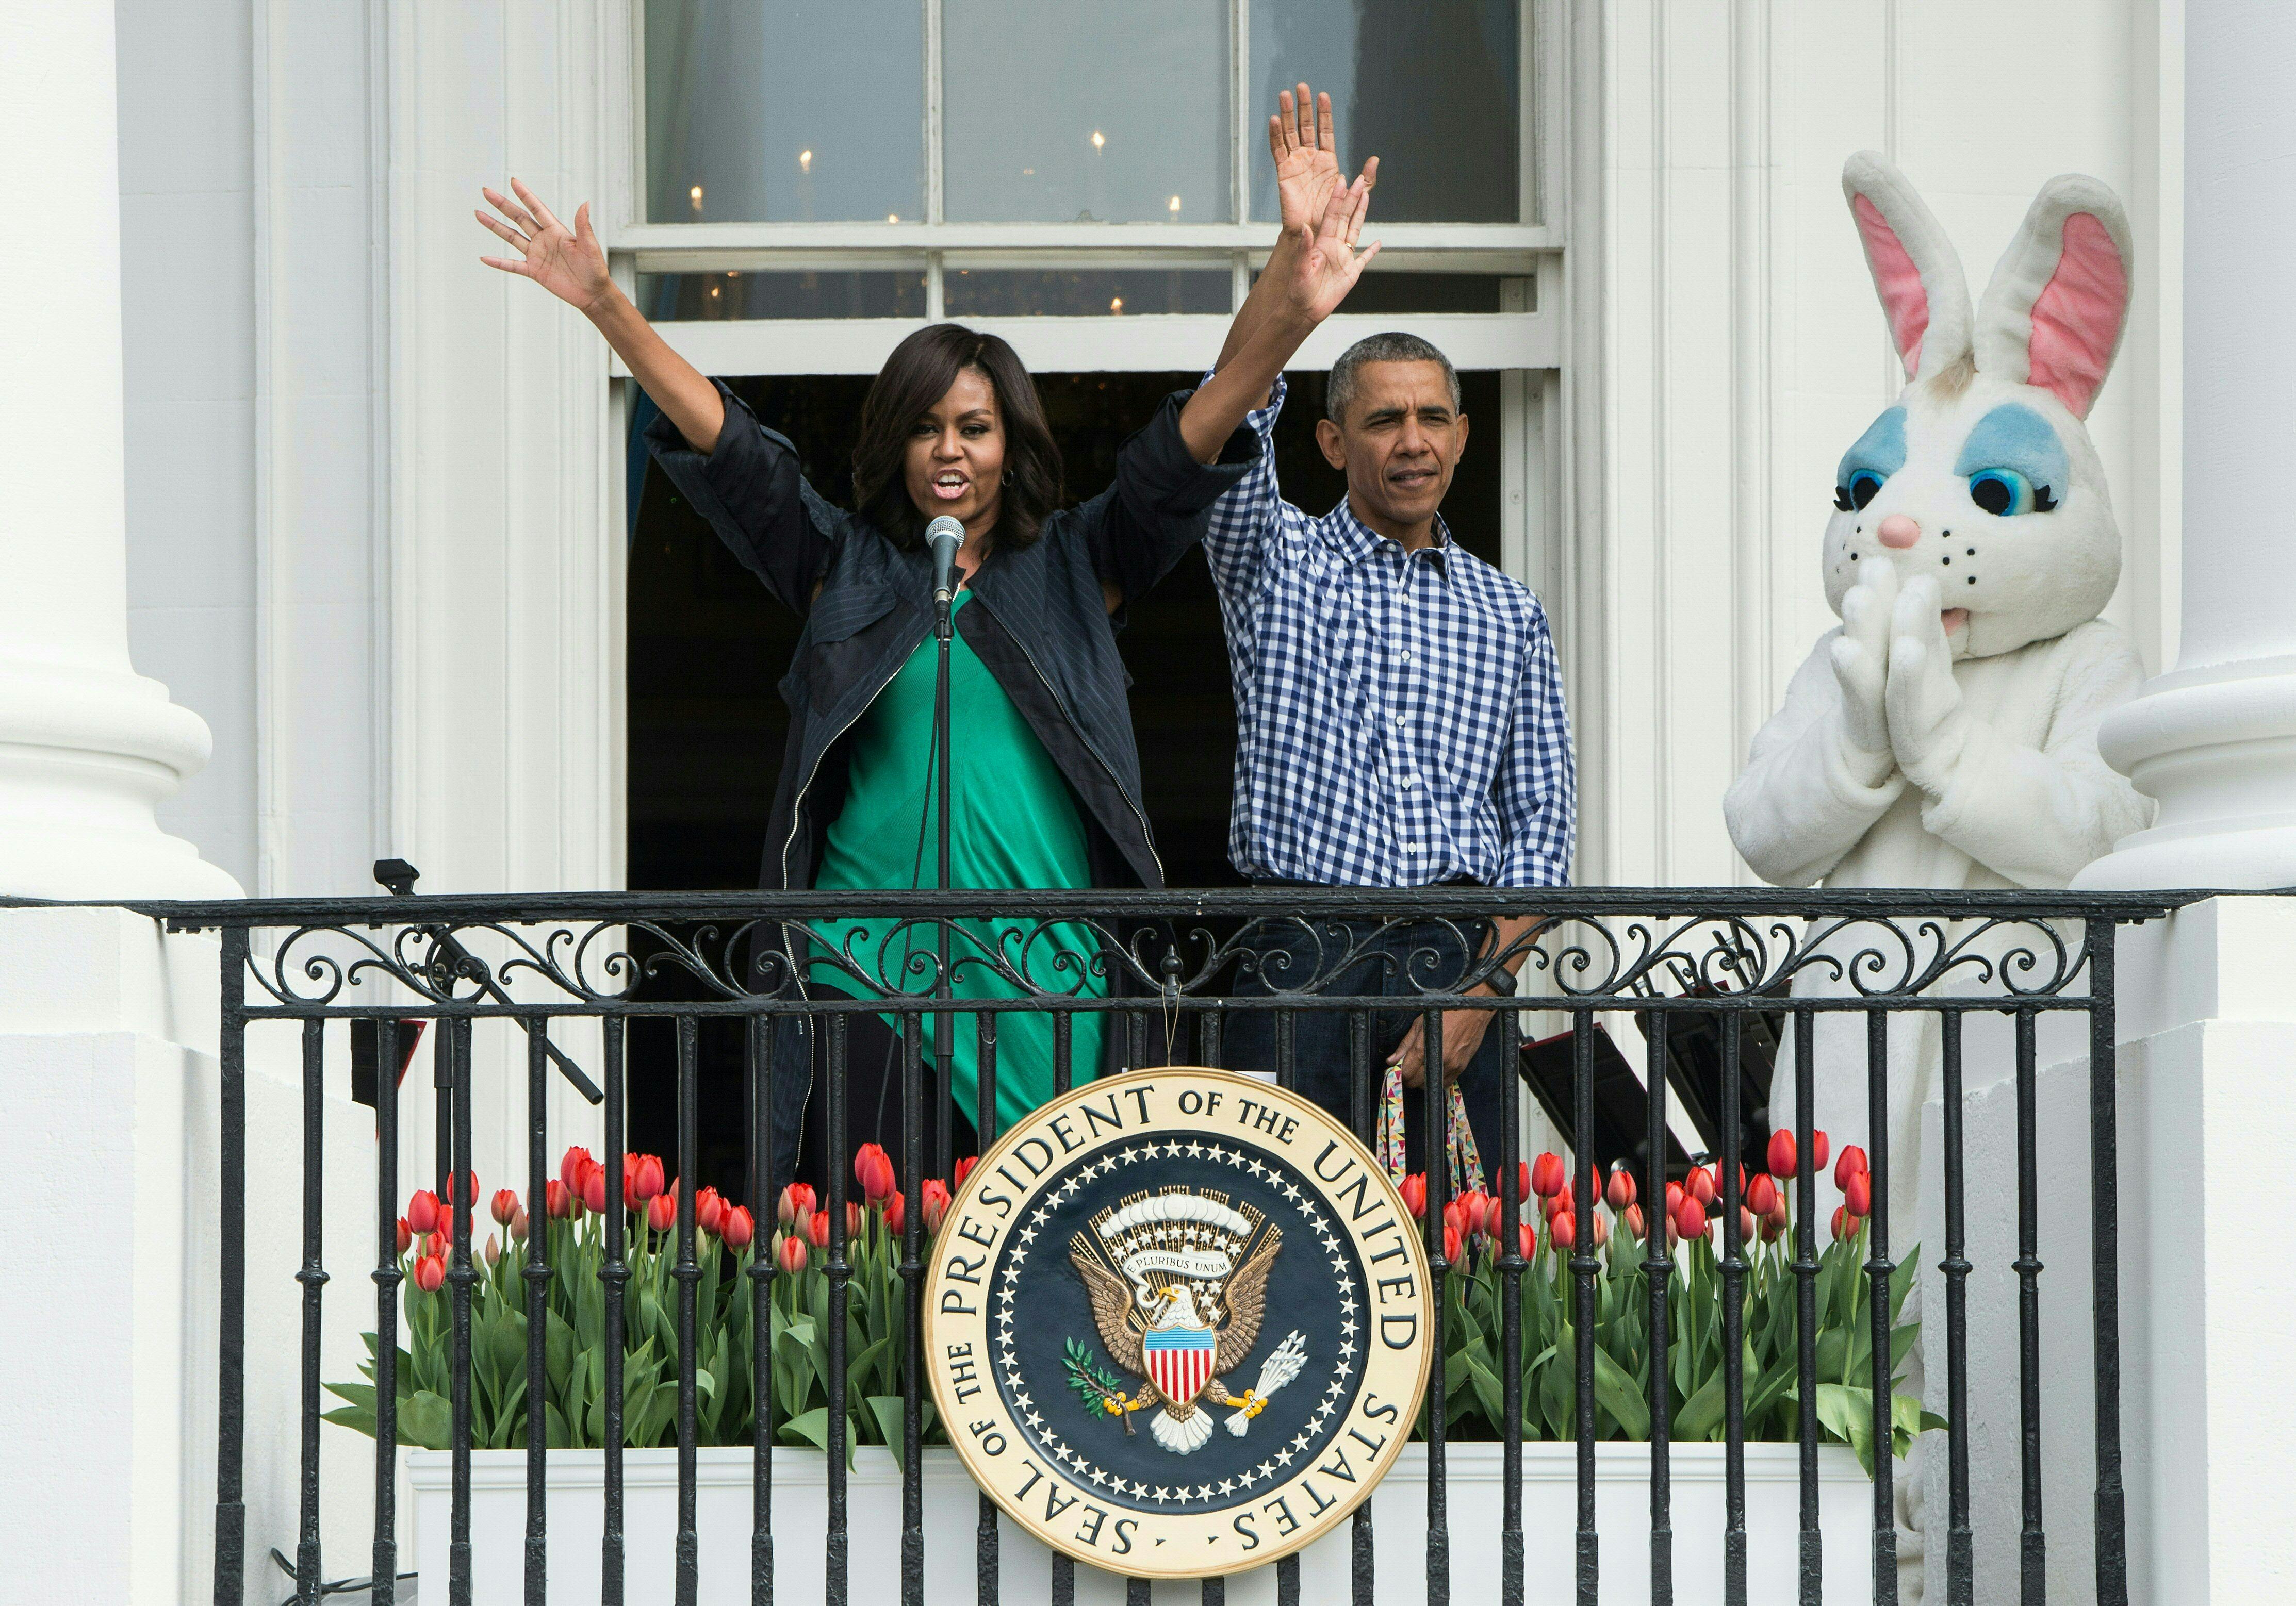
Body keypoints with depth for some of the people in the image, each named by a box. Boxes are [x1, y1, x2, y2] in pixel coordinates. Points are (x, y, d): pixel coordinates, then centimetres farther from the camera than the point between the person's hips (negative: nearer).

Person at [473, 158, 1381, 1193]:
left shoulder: (1076, 570, 11)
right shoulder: (845, 569, 12)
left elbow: (1184, 450, 0)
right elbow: (726, 445, 6)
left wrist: (1287, 320, -15)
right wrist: (608, 309, -4)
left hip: (1045, 980, 0)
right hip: (870, 972, 0)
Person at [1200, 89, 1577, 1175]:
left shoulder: (1507, 614, 14)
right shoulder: (1276, 567, 10)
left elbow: (1542, 819, 9)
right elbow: (1234, 417, -8)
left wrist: (1484, 985, -5)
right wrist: (1297, 247, -20)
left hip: (1459, 955, 2)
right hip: (1304, 952, -2)